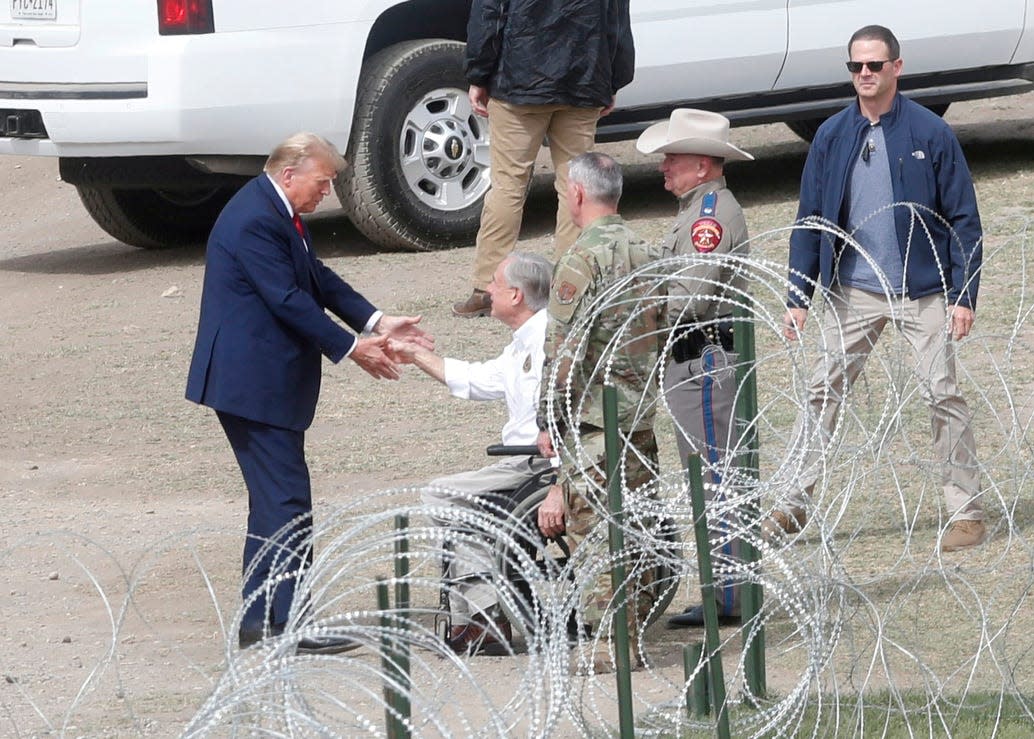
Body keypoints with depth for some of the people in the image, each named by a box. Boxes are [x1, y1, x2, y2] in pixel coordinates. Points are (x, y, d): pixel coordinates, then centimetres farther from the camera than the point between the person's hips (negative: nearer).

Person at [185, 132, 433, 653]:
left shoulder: (278, 213, 13)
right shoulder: (254, 221, -20)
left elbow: (317, 278, 14)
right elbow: (289, 300, -22)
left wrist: (375, 323, 4)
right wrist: (351, 349, -16)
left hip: (268, 381, 11)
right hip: (253, 385, -11)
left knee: (274, 498, 14)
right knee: (286, 499, -9)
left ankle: (259, 621, 19)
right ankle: (287, 624, -7)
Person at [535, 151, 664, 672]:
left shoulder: (582, 261, -13)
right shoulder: (646, 254, 11)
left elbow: (564, 350, -15)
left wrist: (549, 423, -9)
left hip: (597, 420, -8)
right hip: (646, 414, 8)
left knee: (592, 528, -3)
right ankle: (636, 624, 17)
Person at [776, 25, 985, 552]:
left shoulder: (930, 133, -5)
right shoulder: (831, 137, 3)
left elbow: (963, 219, -2)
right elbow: (809, 221, 8)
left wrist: (964, 296, -9)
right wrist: (798, 297, 3)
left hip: (923, 291, -3)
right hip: (853, 291, 3)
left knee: (943, 396, -2)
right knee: (822, 394, 2)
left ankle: (966, 512, 6)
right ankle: (793, 504, 8)